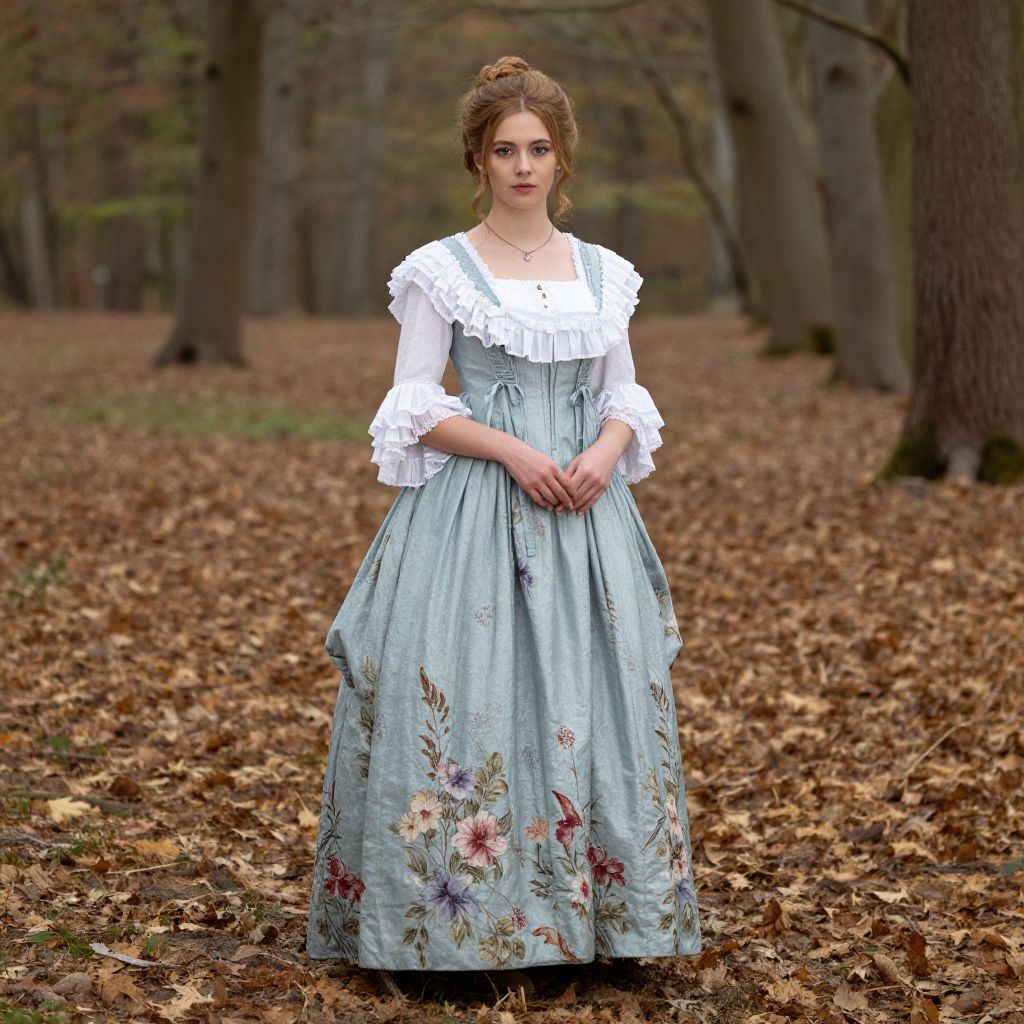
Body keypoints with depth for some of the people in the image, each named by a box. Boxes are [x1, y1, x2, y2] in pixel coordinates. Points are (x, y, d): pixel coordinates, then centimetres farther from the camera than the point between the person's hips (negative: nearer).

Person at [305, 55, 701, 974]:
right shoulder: (440, 270, 0)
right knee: (467, 699, -8)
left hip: (585, 514, 4)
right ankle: (463, 915, 1)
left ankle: (596, 905, 11)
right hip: (473, 508, -4)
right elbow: (415, 407, -3)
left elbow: (626, 396, 14)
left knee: (590, 703, 2)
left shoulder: (602, 272, 11)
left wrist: (606, 451, -8)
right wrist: (512, 451, -16)